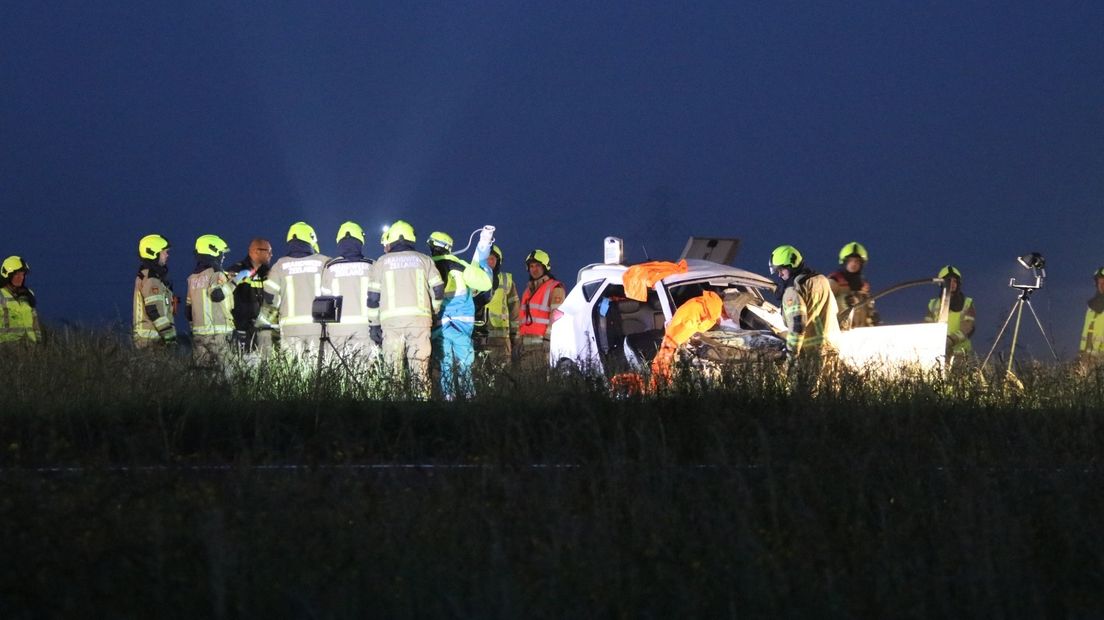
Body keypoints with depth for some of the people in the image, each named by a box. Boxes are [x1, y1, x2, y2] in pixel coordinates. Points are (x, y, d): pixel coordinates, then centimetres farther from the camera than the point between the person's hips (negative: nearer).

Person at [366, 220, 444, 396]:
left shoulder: (381, 262, 11)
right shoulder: (424, 260, 12)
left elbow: (373, 296, 8)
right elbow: (438, 290, 7)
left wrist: (375, 324, 14)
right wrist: (432, 312, 22)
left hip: (391, 320, 0)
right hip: (419, 319, 0)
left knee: (392, 369, 0)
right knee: (420, 370, -1)